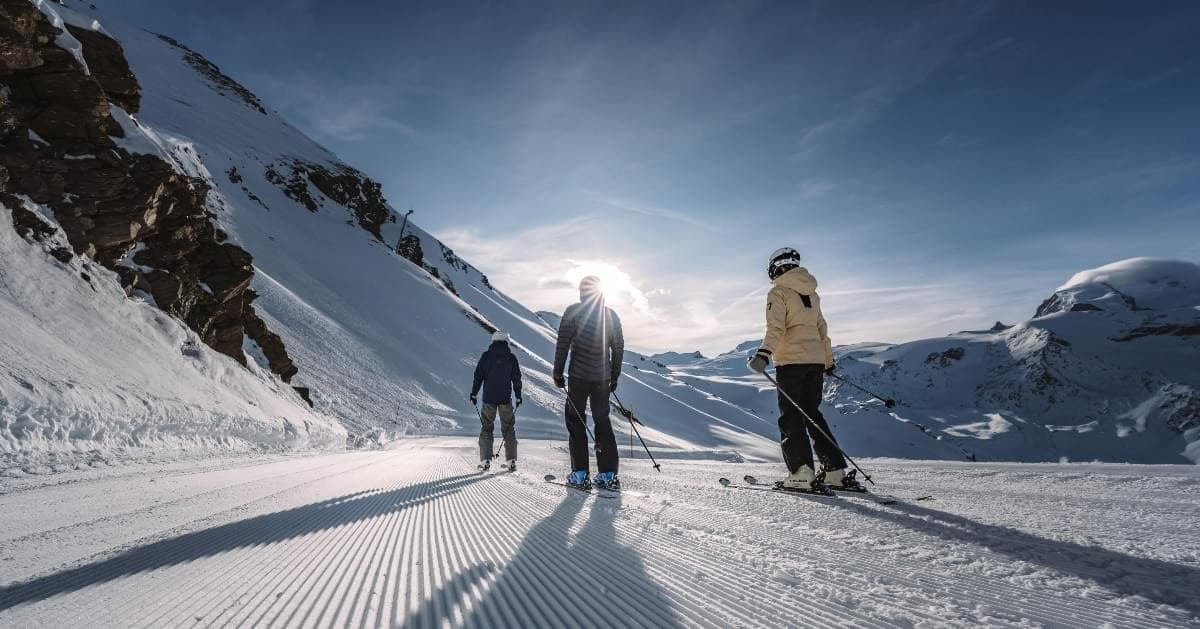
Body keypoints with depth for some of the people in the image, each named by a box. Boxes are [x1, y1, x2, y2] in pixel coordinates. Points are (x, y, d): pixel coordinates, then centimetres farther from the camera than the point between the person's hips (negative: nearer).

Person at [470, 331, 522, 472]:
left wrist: (474, 394, 8)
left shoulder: (486, 356, 2)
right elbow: (516, 379, 4)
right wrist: (518, 396, 12)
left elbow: (478, 375, 1)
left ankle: (485, 460, 4)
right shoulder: (511, 357, 3)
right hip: (506, 399, 0)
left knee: (487, 428, 10)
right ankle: (511, 461, 4)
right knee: (508, 429, 8)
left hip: (489, 398, 0)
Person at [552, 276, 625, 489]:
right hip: (603, 377, 4)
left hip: (579, 375, -4)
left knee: (576, 421, 6)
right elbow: (618, 348, 10)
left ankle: (580, 474, 3)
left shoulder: (573, 311, -4)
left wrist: (558, 373, -1)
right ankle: (608, 474, 11)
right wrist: (614, 377, 18)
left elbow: (563, 343, -8)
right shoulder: (612, 315, 8)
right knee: (603, 421, 12)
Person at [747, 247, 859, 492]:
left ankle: (802, 472, -8)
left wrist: (764, 353, -29)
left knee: (790, 416, -1)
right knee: (812, 413, 14)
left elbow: (776, 328, -19)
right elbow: (822, 330, 22)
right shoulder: (811, 293, 17)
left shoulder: (778, 292, -3)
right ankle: (836, 471, 13)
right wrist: (829, 361, 30)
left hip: (791, 361, -7)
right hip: (816, 360, 7)